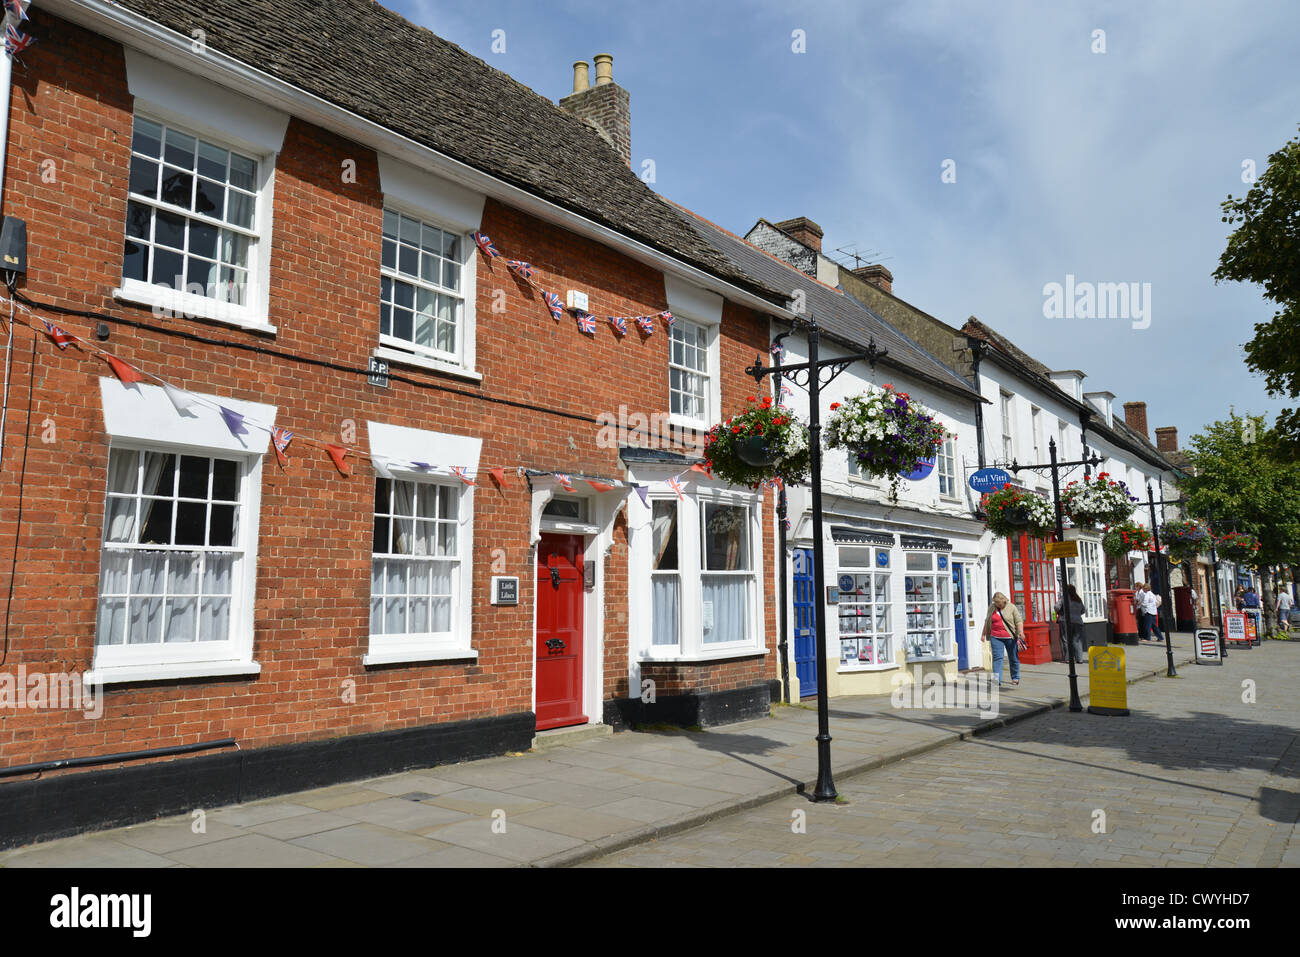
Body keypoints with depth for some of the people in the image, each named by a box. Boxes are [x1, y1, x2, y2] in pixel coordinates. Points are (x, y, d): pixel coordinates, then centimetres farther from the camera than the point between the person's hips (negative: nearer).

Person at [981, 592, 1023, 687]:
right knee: (997, 658, -7)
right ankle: (997, 681, -10)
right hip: (996, 637, 2)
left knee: (1014, 658, 7)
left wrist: (1020, 631, -19)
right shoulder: (991, 608, 8)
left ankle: (1015, 678, 24)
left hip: (1010, 637, -2)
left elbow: (1019, 621, -4)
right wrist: (984, 634, 17)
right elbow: (987, 622, 17)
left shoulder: (1011, 607, 0)